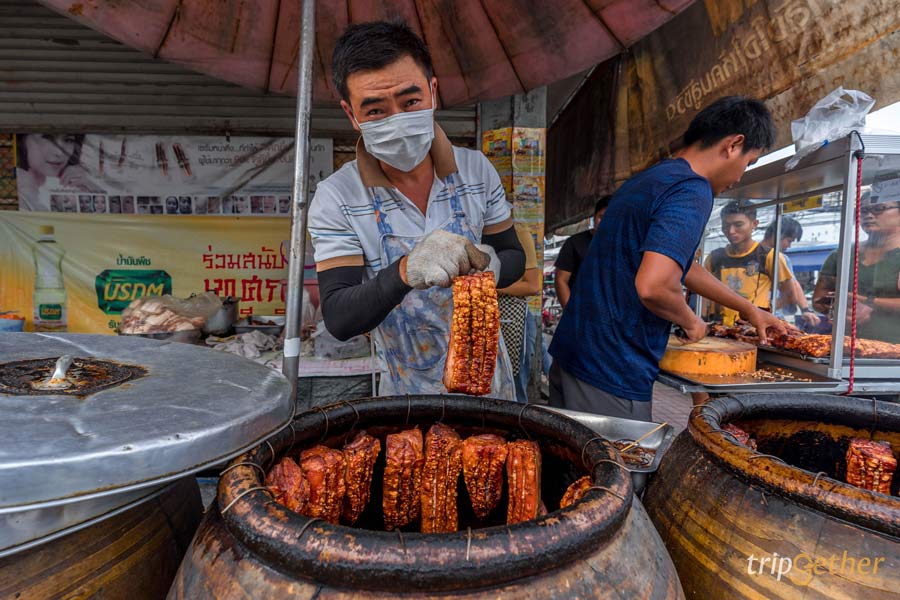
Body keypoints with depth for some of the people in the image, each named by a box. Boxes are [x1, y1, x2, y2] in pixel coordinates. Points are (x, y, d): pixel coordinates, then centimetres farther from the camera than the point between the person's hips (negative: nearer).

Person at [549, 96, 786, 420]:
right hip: (612, 371, -9)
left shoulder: (651, 178, 16)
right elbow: (653, 286, -30)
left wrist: (748, 309, 34)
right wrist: (691, 321, -7)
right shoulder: (692, 192, -15)